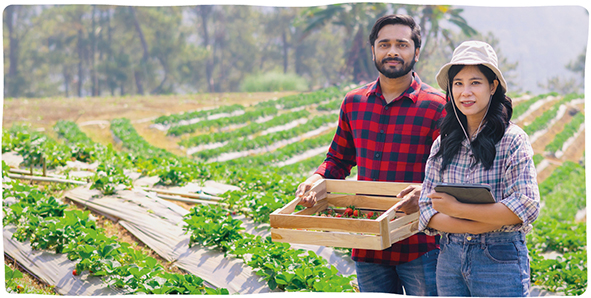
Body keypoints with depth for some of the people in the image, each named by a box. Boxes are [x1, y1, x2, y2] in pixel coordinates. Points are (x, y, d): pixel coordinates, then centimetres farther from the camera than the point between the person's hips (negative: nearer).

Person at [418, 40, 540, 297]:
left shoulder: (512, 140, -7)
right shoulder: (442, 144, 7)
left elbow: (526, 207, -17)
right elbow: (427, 211, 2)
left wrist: (457, 209, -18)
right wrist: (480, 225, -14)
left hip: (500, 260, -4)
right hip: (450, 259, 4)